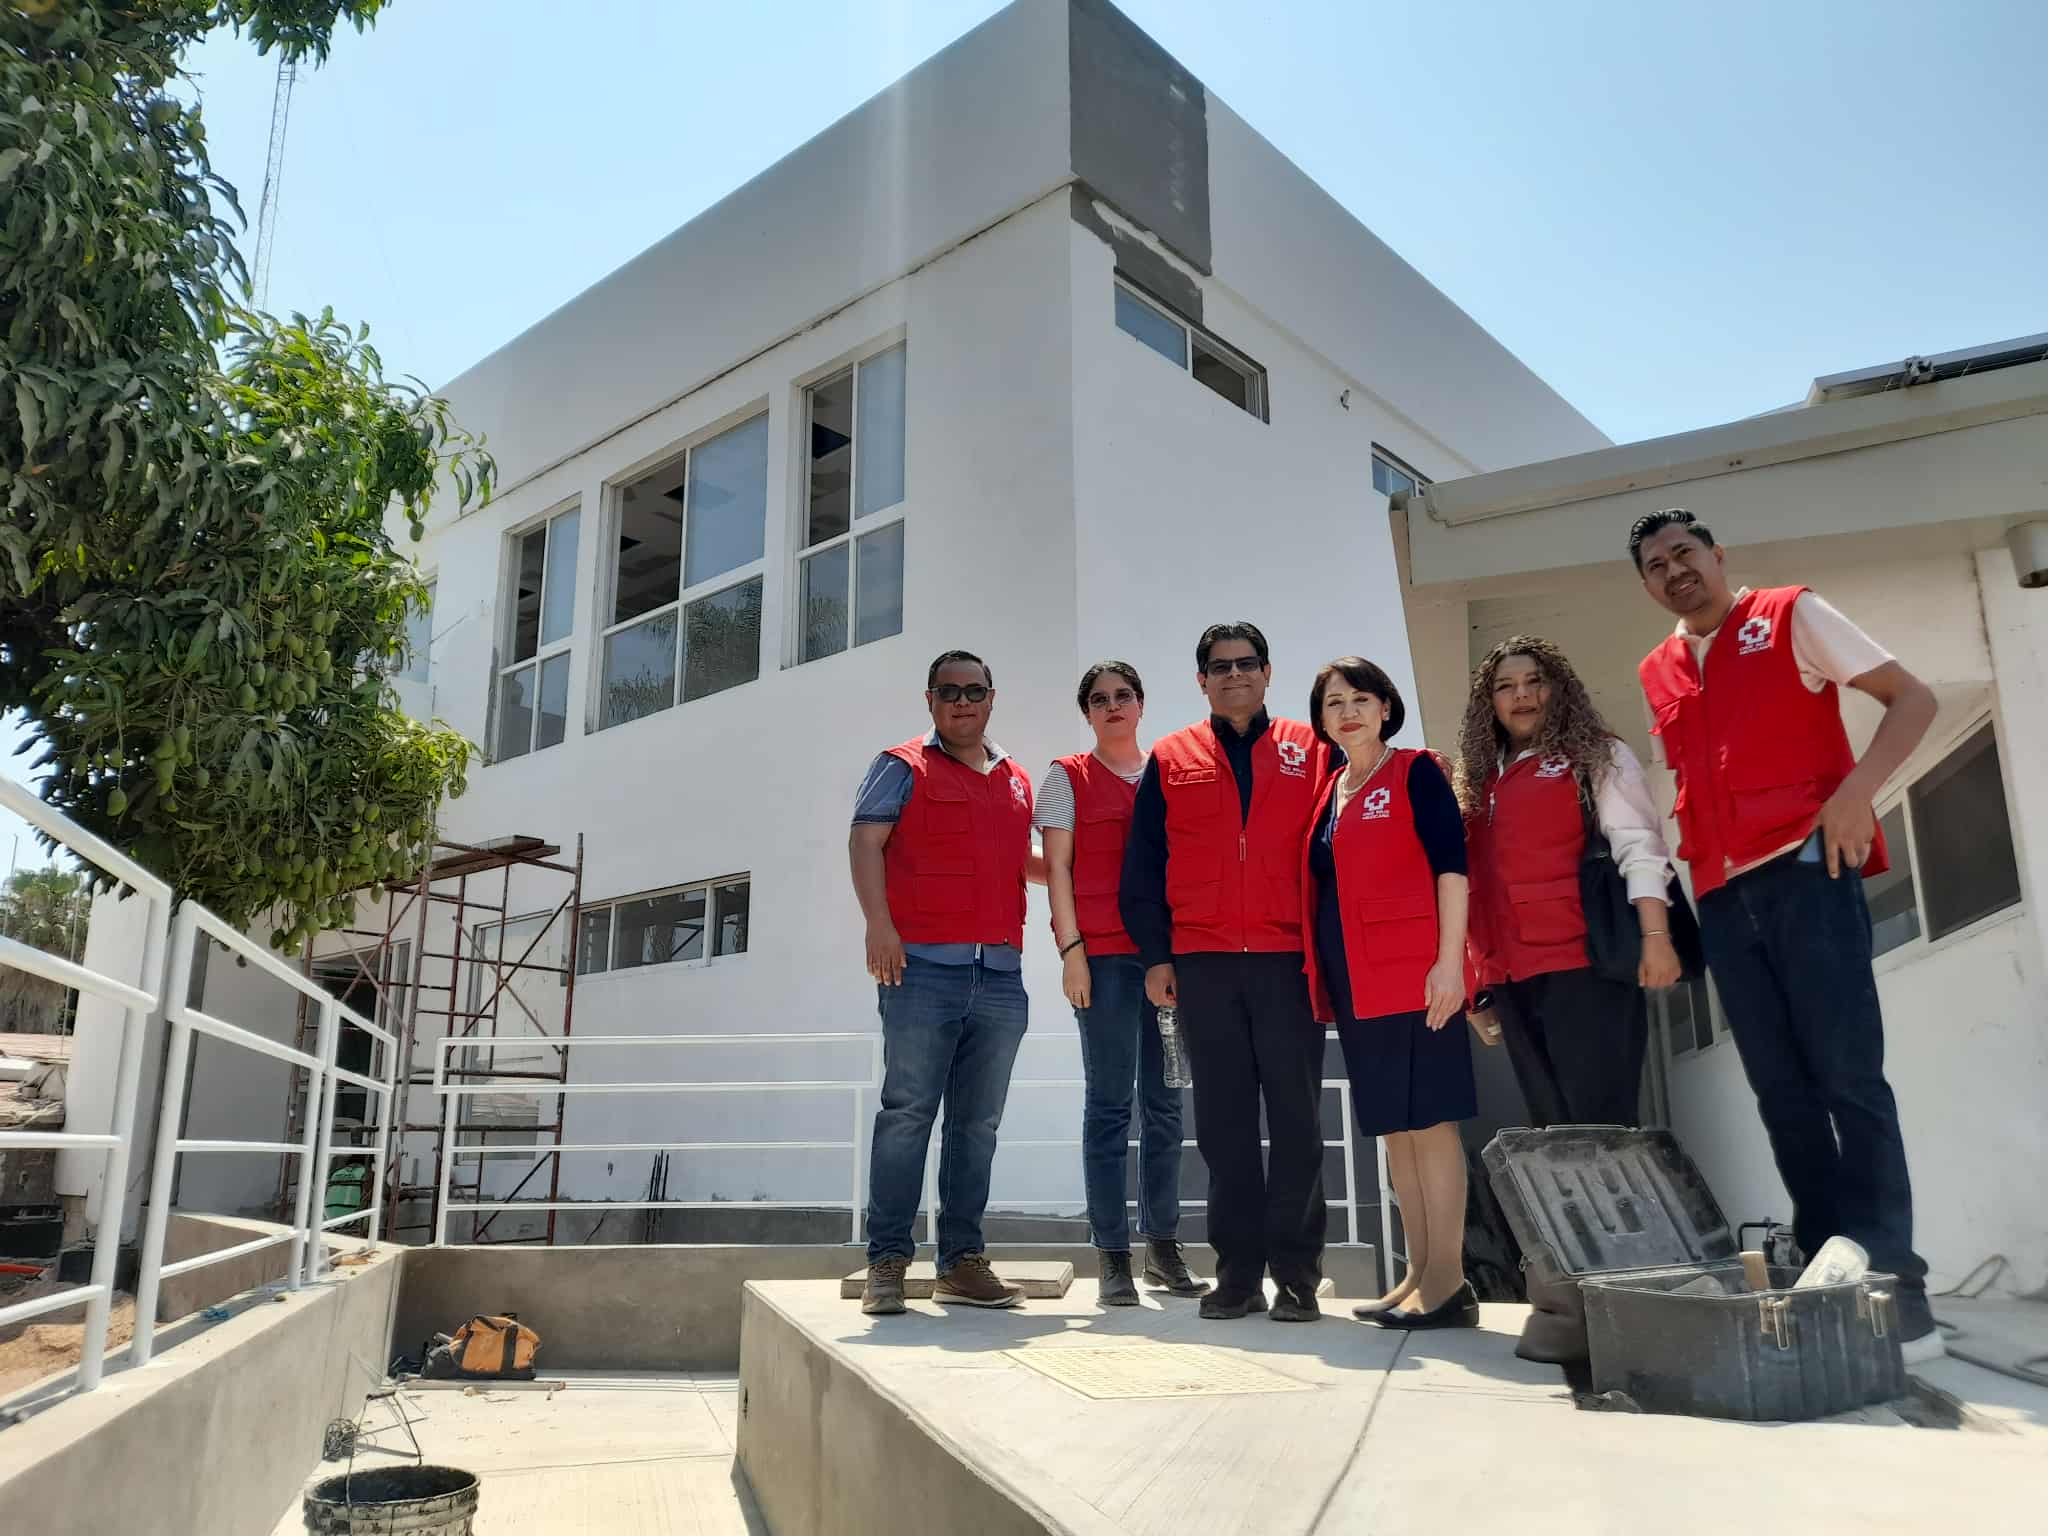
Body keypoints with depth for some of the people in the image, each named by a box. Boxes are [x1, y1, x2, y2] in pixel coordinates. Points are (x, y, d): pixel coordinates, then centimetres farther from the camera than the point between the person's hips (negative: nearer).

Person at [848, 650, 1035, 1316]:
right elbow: (865, 841, -5)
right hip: (923, 967, -5)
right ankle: (887, 1261, 4)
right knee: (907, 1113, -4)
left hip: (999, 977, 5)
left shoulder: (1017, 781, 21)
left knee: (977, 1123, 8)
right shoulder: (903, 767, 6)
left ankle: (962, 1260, 16)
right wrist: (879, 924, -17)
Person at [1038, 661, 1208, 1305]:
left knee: (1164, 1101, 7)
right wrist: (1072, 949, -7)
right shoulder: (1067, 776, 8)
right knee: (1110, 1102, -3)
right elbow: (1057, 869, 3)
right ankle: (1112, 1257, 3)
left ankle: (1164, 1246, 17)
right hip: (1103, 953, -3)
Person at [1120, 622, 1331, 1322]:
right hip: (1202, 967, 1)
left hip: (1289, 963, -1)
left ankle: (1297, 1274, 10)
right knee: (1224, 1120, 5)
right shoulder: (1170, 760, 12)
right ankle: (1239, 1271, 13)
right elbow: (1142, 867, 9)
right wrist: (1155, 955, 2)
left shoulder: (1310, 751, 9)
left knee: (1295, 1115, 0)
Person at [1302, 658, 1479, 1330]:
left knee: (1429, 1117, -5)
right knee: (1394, 1124, 10)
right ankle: (1420, 1273, 18)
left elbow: (1451, 865, -9)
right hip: (1351, 983, 7)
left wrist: (1449, 960, -17)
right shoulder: (1329, 792, 17)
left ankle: (1448, 1281, 1)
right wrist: (1320, 981, 15)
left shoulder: (1416, 772, -1)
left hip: (1414, 973, -7)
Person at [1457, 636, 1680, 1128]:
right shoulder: (1482, 781, 20)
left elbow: (1639, 846, -6)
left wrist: (1655, 936, -18)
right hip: (1513, 977, 5)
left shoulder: (1595, 756, 6)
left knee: (1600, 1121, -9)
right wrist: (1479, 983, 14)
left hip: (1582, 962, -5)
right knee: (1552, 1126, 6)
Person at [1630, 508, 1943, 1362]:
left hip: (1805, 869, -5)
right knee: (1781, 1090, 5)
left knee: (1847, 1075, -7)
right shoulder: (1655, 674, 17)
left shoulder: (1792, 617, 4)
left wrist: (1856, 790, -14)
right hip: (1722, 896, 5)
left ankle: (1892, 1278, -1)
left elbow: (1911, 698, 2)